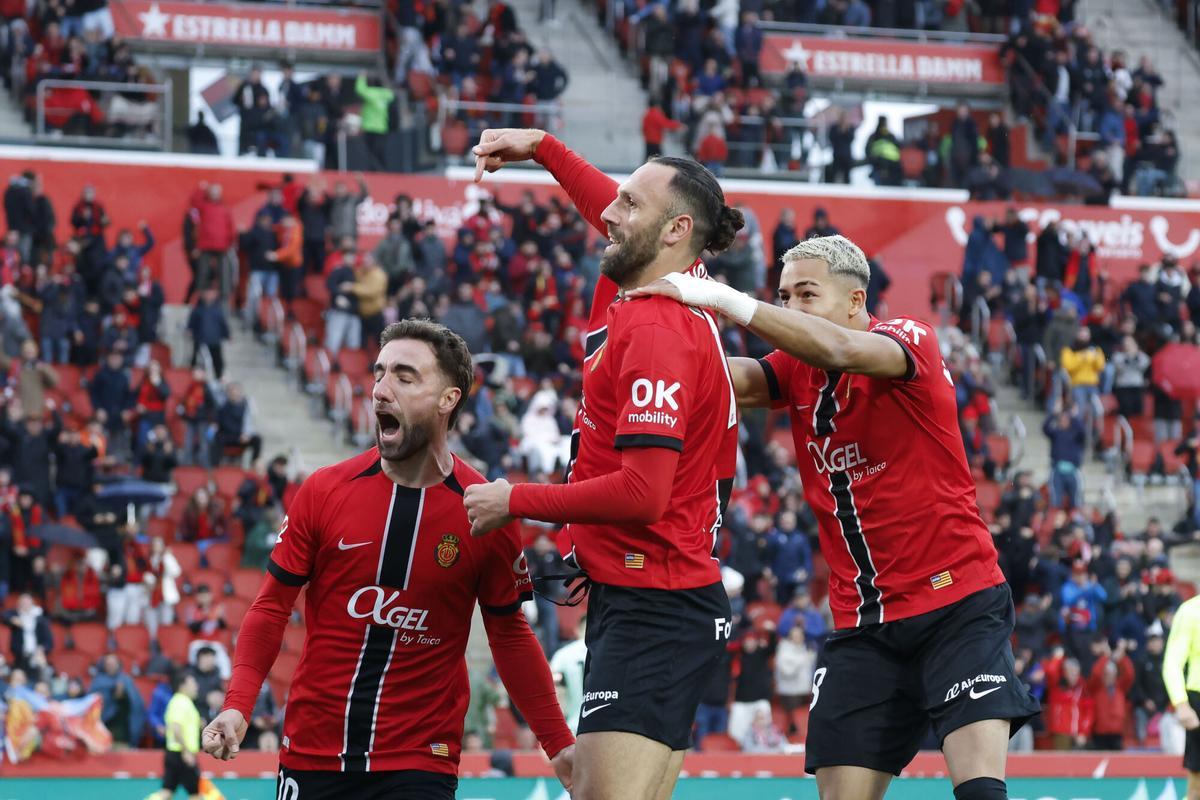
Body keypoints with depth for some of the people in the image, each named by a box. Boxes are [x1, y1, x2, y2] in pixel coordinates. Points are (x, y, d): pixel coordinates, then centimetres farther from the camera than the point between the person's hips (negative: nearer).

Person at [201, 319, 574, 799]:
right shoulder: (323, 492, -1)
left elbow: (509, 636, 7)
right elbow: (272, 607, 5)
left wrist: (559, 744, 2)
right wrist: (237, 706, -9)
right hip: (311, 755, 2)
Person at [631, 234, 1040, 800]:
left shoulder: (910, 340, -8)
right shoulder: (796, 371, 10)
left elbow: (840, 351, -29)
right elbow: (735, 379, -11)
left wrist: (723, 299, -34)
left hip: (956, 606, -5)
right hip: (862, 623, 5)